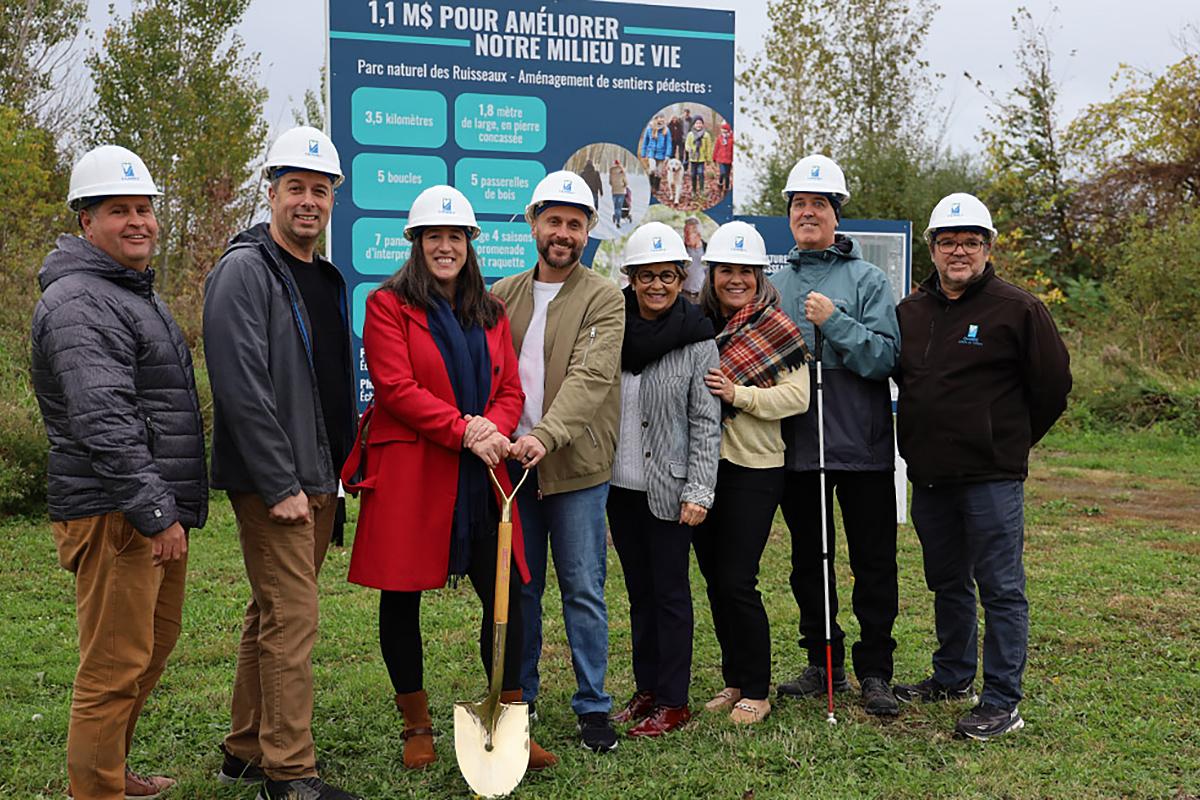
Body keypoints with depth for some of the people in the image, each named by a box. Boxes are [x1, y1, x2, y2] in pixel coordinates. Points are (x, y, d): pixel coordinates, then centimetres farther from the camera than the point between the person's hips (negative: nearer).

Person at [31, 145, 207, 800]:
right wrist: (156, 512, -25)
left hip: (157, 511, 11)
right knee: (115, 666, -5)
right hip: (114, 516, -11)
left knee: (155, 644, 20)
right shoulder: (80, 303, -15)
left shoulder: (135, 293, 20)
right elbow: (103, 422, -24)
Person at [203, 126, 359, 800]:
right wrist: (279, 485, -21)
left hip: (320, 481, 9)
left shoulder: (329, 279, 16)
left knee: (272, 615, 15)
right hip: (272, 483, -8)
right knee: (292, 620, -7)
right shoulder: (245, 271, -11)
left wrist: (341, 467, 15)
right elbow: (242, 386, -19)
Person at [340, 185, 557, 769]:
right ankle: (417, 728, 23)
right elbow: (396, 387, -12)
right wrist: (463, 430, -18)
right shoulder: (388, 305, -1)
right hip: (408, 473, -4)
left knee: (505, 594, 2)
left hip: (480, 477, 4)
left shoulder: (491, 314, 15)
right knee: (402, 598, 5)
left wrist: (495, 430, -11)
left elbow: (510, 390, 10)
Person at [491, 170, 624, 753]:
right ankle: (519, 695, 27)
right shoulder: (502, 296, 10)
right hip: (512, 460, 4)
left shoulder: (604, 300, -3)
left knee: (583, 591, 3)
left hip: (577, 467, -3)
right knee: (518, 587, 12)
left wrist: (546, 434, -30)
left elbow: (592, 377, -17)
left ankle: (593, 705, 16)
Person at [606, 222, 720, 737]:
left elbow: (706, 423, -7)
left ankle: (673, 702, 11)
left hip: (668, 488, -4)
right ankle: (646, 691, 25)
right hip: (620, 486, 5)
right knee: (639, 592, 14)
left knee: (669, 592, 1)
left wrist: (699, 492, -13)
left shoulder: (697, 342, -6)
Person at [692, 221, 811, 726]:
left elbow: (799, 395, -12)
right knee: (714, 578, 11)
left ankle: (756, 691, 10)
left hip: (752, 469, -6)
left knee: (736, 581, -6)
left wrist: (738, 394, -20)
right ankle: (734, 681, 25)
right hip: (702, 465, 6)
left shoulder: (774, 326, -6)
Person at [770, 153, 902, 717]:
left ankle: (875, 672, 13)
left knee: (873, 564, 2)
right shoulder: (775, 284, 10)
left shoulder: (867, 279, -1)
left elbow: (886, 357, -11)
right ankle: (823, 665, 26)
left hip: (861, 445, -4)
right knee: (809, 561, 12)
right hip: (796, 445, 4)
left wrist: (835, 322, -19)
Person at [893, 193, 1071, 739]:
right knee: (947, 584, 18)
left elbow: (1053, 384, -1)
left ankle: (1002, 703, 5)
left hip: (991, 478, -6)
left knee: (1000, 589, -2)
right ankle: (953, 678, 33)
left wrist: (1011, 441, 6)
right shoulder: (910, 311, 11)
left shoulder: (1017, 309, -5)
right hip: (928, 476, 6)